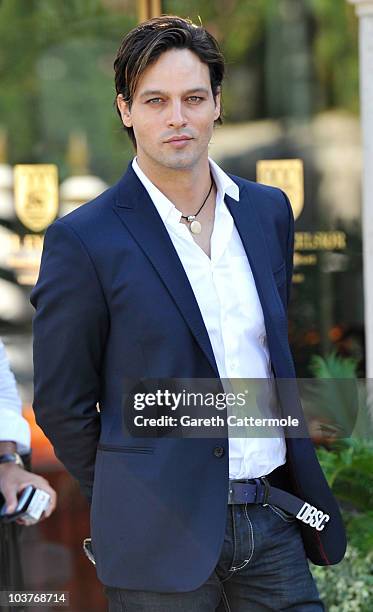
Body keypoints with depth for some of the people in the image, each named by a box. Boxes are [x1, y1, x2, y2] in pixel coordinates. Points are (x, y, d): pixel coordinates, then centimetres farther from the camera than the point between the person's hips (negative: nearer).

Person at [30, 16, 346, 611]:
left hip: (275, 522, 5)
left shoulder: (268, 211, 9)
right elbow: (60, 404, -3)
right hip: (165, 541, -5)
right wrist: (134, 505, 2)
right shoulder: (83, 240, -8)